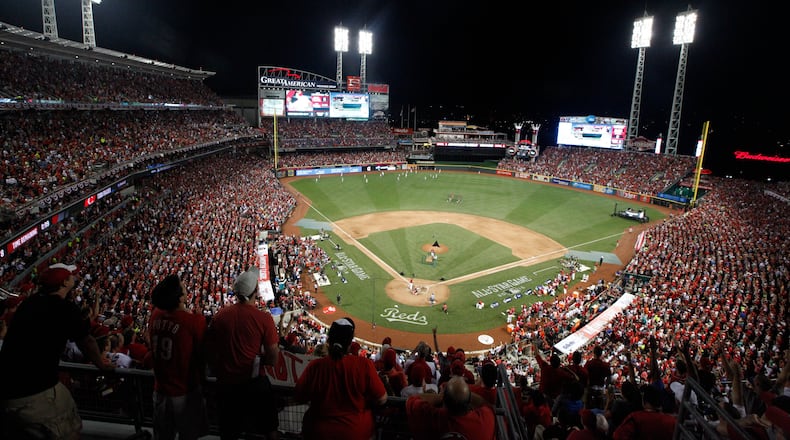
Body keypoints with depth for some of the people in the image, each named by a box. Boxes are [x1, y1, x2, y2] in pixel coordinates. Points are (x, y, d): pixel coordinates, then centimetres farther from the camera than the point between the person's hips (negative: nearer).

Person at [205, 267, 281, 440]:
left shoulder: (221, 315, -5)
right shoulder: (264, 318, -15)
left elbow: (209, 351, 3)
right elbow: (272, 359, -14)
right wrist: (256, 359, 5)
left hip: (225, 384, 3)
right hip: (254, 384, -3)